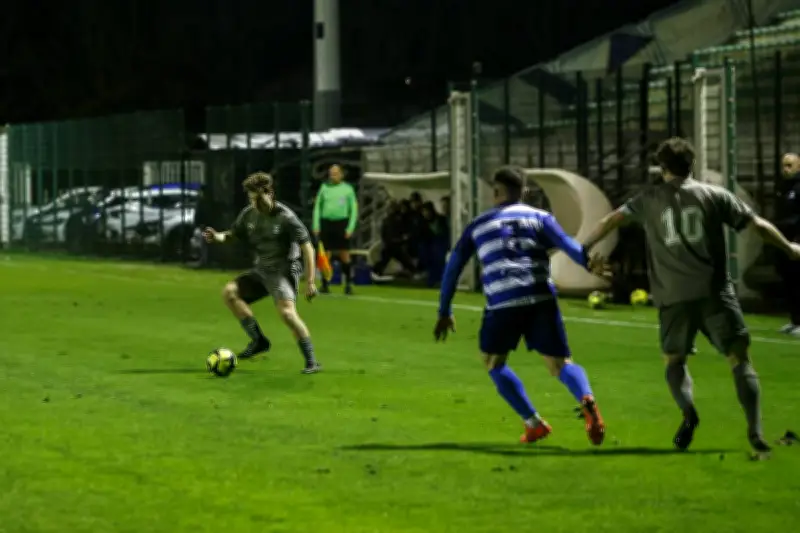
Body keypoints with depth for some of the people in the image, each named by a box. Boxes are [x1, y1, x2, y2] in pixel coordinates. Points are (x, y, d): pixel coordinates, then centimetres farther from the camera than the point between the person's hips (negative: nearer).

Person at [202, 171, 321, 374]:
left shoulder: (285, 217, -17)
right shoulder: (249, 214, 1)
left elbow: (307, 248, -15)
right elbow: (232, 235, 15)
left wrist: (310, 282, -19)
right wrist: (217, 237, -10)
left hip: (284, 271, -7)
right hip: (261, 270, 7)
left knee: (286, 311, -27)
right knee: (229, 291, -8)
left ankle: (311, 362, -18)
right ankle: (258, 340, -1)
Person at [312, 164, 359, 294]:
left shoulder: (348, 189, 4)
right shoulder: (324, 188, 9)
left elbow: (354, 209, 5)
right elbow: (317, 207, 12)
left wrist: (351, 228, -5)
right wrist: (316, 226, 4)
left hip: (341, 223, -2)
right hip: (326, 223, 2)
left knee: (344, 255, -3)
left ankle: (348, 284, 5)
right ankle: (325, 285, 5)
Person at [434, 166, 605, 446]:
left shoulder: (478, 225, 20)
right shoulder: (540, 217, 15)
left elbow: (453, 267, 22)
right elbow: (568, 245, -5)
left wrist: (445, 312, 28)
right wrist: (591, 264, -18)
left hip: (503, 303, -1)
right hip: (542, 299, 1)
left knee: (494, 362, 21)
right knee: (560, 363, 6)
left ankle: (534, 423, 10)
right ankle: (587, 400, -28)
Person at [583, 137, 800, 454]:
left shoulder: (649, 200, 10)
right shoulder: (715, 196, 7)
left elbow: (611, 221, 17)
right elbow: (757, 225, 7)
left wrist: (585, 247, 31)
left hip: (673, 297, 1)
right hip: (714, 293, -1)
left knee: (674, 359, 18)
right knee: (740, 359, 3)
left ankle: (688, 412, -11)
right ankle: (755, 430, -13)